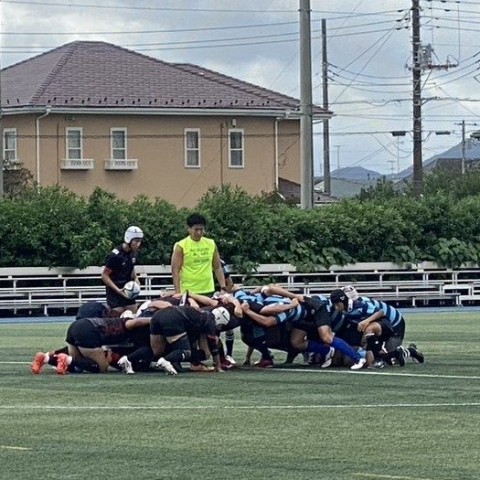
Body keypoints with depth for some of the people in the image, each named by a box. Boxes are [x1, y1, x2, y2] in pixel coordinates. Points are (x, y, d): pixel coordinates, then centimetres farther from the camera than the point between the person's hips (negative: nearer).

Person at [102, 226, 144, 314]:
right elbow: (105, 276, -14)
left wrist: (135, 279, 1)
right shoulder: (115, 255, -18)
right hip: (114, 292, -7)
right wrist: (118, 290, -22)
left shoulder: (134, 253, 3)